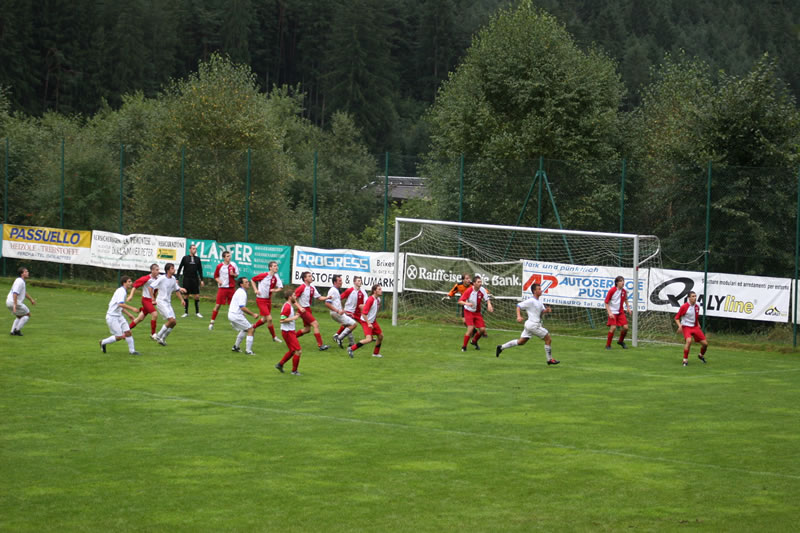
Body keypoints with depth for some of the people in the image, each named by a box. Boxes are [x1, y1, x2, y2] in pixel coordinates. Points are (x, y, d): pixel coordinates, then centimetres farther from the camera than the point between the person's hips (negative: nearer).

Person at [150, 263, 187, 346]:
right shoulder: (162, 278, -12)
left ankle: (162, 339, 12)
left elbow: (177, 290, 20)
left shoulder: (173, 279, 8)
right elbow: (151, 287, -11)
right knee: (171, 320, -18)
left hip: (168, 303, 7)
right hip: (161, 302, -7)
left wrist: (182, 299, 9)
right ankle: (158, 336, -7)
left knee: (174, 322, 1)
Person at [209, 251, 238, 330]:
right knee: (218, 305, -3)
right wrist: (219, 281, -11)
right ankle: (212, 322, 5)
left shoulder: (233, 265, 2)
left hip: (231, 288, 2)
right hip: (222, 287, -2)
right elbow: (215, 276, 7)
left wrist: (233, 274, -11)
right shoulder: (219, 266, -3)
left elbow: (237, 275, 11)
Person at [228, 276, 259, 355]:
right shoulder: (242, 293, -17)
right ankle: (248, 350, -5)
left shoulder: (239, 291, 15)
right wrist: (253, 314, -20)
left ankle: (236, 347, 30)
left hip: (231, 314, 10)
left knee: (245, 329, 27)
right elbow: (242, 307, -24)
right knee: (251, 330, -4)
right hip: (236, 315, -10)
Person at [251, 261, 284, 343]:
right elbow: (253, 280, 0)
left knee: (265, 319, 18)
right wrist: (255, 290, -9)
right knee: (269, 318, -10)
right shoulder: (263, 275, -15)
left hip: (268, 299, 6)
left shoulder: (276, 277, -3)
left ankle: (253, 327, 44)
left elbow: (281, 288, -3)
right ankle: (274, 337, 3)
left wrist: (275, 290, -23)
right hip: (261, 299, -6)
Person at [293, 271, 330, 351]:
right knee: (316, 324, -15)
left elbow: (319, 297, 9)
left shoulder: (312, 288, 9)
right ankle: (320, 345, -15)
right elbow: (293, 299, -13)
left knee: (307, 329, 13)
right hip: (303, 310, -9)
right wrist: (300, 307, -23)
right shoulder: (301, 288, -13)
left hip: (308, 310, 9)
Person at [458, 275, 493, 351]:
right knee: (471, 328, -21)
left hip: (477, 312, 4)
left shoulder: (482, 290, -10)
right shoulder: (469, 291, -20)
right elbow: (460, 301, -18)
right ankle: (464, 346, -6)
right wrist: (467, 303, -37)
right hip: (469, 312, -4)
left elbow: (487, 299, 4)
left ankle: (474, 341, 27)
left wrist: (489, 305, -18)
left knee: (482, 329, -4)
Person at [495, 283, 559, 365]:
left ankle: (501, 347, 20)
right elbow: (519, 306, -12)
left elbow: (542, 311, 16)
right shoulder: (531, 301, -14)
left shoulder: (539, 301, 13)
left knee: (521, 342, 15)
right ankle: (550, 360, 5)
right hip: (533, 325, -10)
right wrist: (519, 316, -25)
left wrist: (546, 310, -6)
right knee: (548, 339, -4)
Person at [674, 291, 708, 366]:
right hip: (686, 327, -6)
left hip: (695, 327, 6)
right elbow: (677, 318, -7)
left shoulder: (697, 307, 5)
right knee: (689, 341, -33)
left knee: (705, 343, 2)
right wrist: (679, 325, -24)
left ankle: (701, 355, 35)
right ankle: (685, 360, -20)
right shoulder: (684, 307, -12)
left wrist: (698, 324, 9)